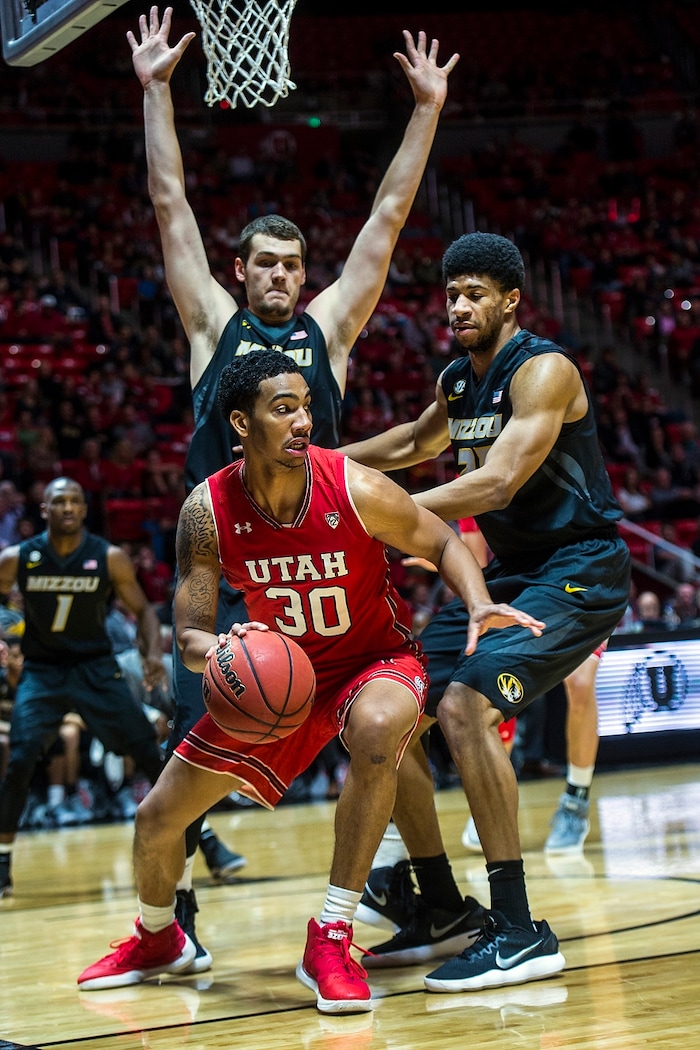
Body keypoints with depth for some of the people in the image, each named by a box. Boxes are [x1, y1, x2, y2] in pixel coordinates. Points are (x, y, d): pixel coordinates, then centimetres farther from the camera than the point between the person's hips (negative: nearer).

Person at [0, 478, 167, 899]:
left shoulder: (110, 558, -8)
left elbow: (143, 610, -1)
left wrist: (154, 653, -18)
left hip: (96, 667, 0)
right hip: (42, 671, 0)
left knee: (151, 753, -6)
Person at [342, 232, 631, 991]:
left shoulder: (542, 370, -16)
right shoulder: (458, 380, 10)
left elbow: (496, 482, -28)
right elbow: (417, 443, 31)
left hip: (578, 571, -9)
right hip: (509, 571, 9)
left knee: (466, 705, -28)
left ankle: (520, 933, -21)